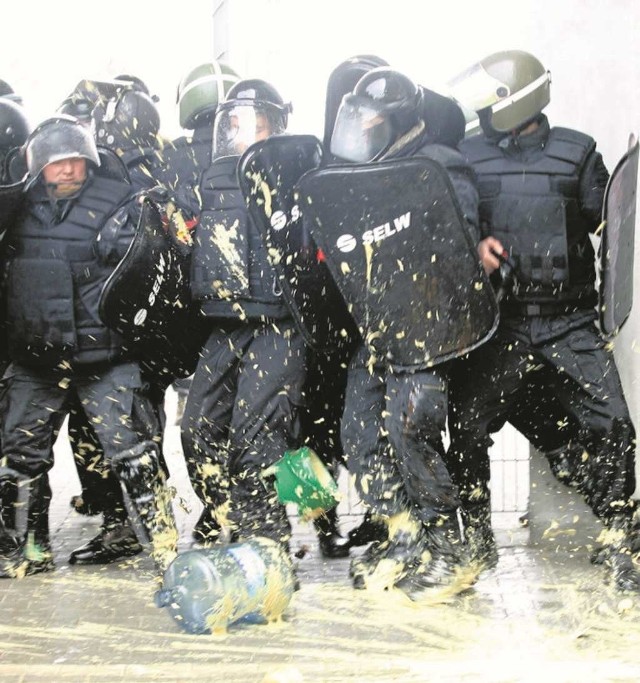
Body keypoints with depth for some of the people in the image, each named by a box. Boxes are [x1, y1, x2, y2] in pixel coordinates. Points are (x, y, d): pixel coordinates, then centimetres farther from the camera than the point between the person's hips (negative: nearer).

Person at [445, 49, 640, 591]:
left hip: (570, 318, 0)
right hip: (498, 319, 1)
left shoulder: (577, 151, 9)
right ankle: (477, 536, 14)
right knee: (467, 427, -5)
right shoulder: (469, 157, 11)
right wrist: (474, 242, -9)